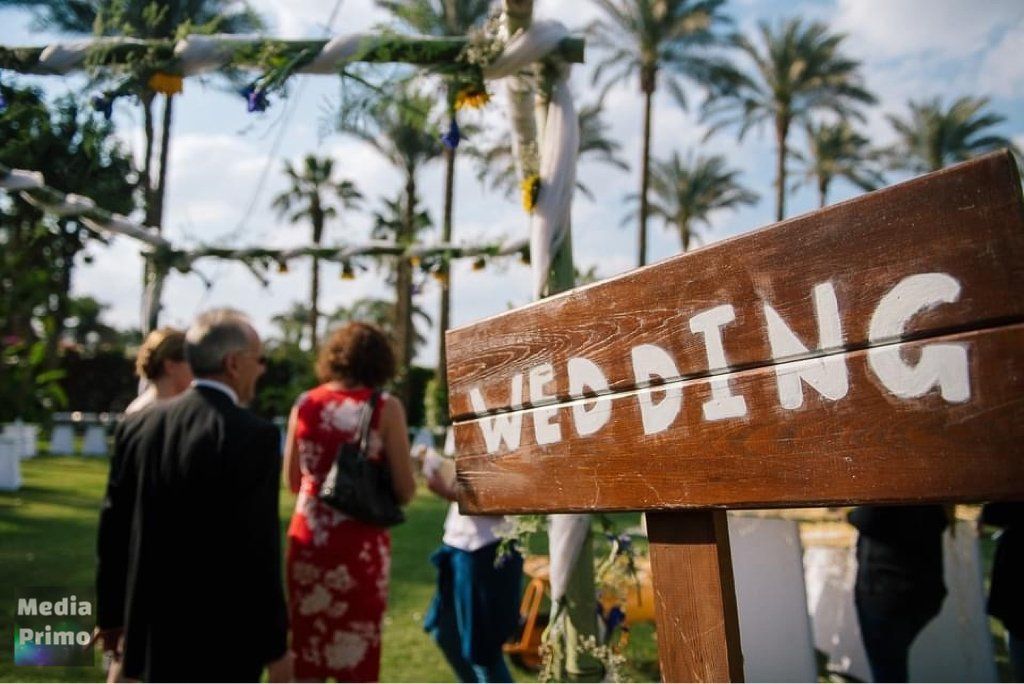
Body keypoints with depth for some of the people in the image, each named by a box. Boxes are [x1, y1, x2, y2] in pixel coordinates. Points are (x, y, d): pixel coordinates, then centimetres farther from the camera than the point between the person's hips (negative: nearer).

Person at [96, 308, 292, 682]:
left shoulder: (136, 426, 0)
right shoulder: (254, 436, -19)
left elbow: (113, 531, 6)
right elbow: (258, 549, -20)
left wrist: (111, 615, 17)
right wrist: (276, 646, -10)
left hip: (153, 630, 6)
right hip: (222, 638, -6)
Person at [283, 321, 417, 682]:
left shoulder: (304, 404, 3)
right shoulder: (386, 408, -7)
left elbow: (293, 482, 13)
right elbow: (405, 492, -6)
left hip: (307, 540, 4)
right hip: (360, 545, -3)